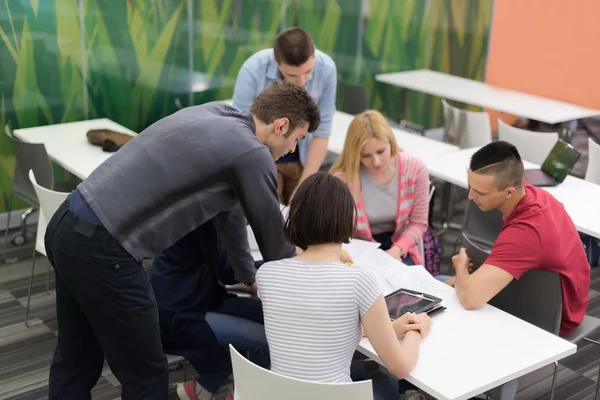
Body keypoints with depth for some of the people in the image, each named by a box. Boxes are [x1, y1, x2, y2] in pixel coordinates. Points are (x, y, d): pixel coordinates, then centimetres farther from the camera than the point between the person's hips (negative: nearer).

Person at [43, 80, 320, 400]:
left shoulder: (216, 113, 15)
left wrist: (249, 276, 36)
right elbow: (275, 241, 0)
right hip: (100, 247, -10)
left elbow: (229, 205, 26)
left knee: (76, 362, 22)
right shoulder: (252, 153, -11)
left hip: (68, 226, 10)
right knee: (144, 374, 6)